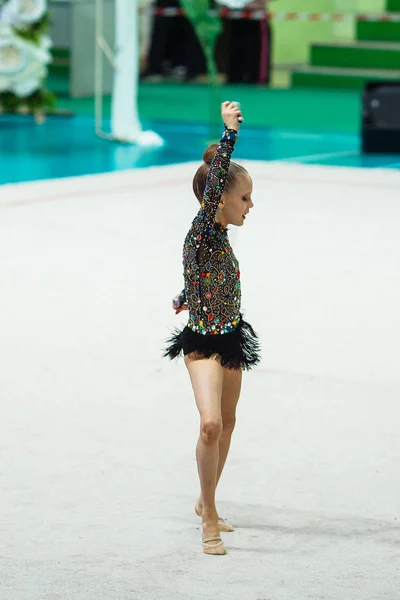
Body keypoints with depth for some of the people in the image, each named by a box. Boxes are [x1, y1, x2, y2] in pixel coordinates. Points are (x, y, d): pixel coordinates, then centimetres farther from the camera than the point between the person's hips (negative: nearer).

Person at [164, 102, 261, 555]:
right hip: (203, 343, -9)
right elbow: (214, 182, -35)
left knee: (227, 424, 18)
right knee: (211, 424, -22)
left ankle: (207, 505, 37)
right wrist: (229, 132, -44)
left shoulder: (219, 235, 4)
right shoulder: (202, 230, -19)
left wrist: (184, 300, 44)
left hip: (229, 337, 9)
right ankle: (210, 522, -12)